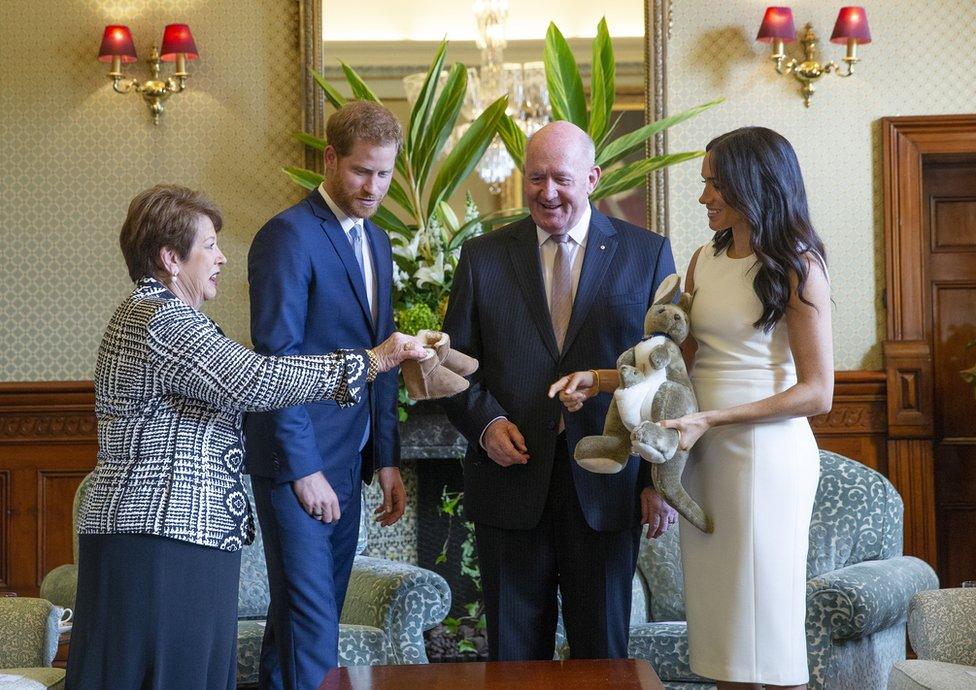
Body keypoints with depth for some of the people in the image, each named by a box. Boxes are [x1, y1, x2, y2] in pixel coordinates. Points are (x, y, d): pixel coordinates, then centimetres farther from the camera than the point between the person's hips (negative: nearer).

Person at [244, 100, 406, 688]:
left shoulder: (378, 242, 15)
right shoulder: (289, 235, -11)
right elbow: (277, 361, -15)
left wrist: (387, 459, 14)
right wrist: (303, 469, -17)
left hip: (346, 463, 8)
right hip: (298, 462, -8)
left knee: (318, 614, 13)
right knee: (311, 625, -9)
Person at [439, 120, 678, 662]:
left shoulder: (647, 253, 3)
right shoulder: (482, 256, 7)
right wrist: (484, 422, -10)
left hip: (607, 489, -1)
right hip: (511, 482, 1)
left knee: (602, 651, 8)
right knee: (514, 651, 8)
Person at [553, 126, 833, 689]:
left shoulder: (796, 266, -6)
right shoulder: (705, 261, 13)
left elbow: (817, 393, -10)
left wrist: (710, 419, -17)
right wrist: (599, 381, 2)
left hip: (766, 449, -6)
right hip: (706, 454, 6)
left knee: (769, 634, -1)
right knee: (721, 631, 7)